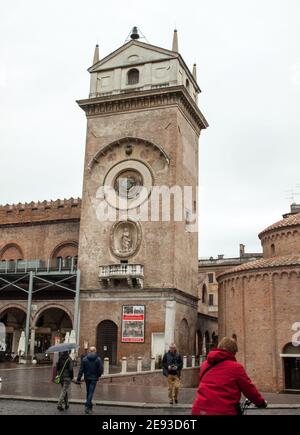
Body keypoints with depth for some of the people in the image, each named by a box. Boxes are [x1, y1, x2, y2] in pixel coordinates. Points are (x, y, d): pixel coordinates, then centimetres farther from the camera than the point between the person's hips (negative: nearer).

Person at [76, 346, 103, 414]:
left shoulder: (84, 359, -2)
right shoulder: (98, 359, -6)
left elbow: (81, 370, -4)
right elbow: (101, 370, -8)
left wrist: (78, 379, -2)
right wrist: (98, 376, 10)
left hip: (87, 378, 3)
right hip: (94, 378, -3)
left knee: (88, 392, 16)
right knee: (91, 392, -2)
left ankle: (90, 406, 25)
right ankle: (87, 406, -14)